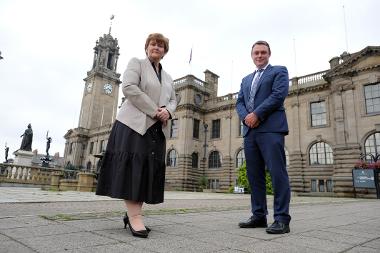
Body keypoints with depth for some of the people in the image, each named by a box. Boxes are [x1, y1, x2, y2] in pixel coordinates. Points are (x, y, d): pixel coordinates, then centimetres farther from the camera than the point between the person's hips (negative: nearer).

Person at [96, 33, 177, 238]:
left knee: (150, 170, 1)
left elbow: (173, 100, 20)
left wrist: (168, 111, -6)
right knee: (133, 167, -11)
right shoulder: (136, 63, 7)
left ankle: (132, 214, 8)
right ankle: (135, 217, -10)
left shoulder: (168, 77, 25)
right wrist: (154, 111, -13)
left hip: (157, 129, 6)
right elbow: (129, 87, -9)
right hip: (134, 124, -6)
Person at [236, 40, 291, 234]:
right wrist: (246, 117, -5)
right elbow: (239, 102, 16)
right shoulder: (246, 79, 27)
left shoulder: (279, 71, 10)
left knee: (277, 173, -8)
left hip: (271, 128, -6)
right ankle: (259, 216, 12)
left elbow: (279, 95, -7)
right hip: (250, 131, 6)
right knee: (254, 174, 5)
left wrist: (257, 114, -13)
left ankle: (282, 219, -3)